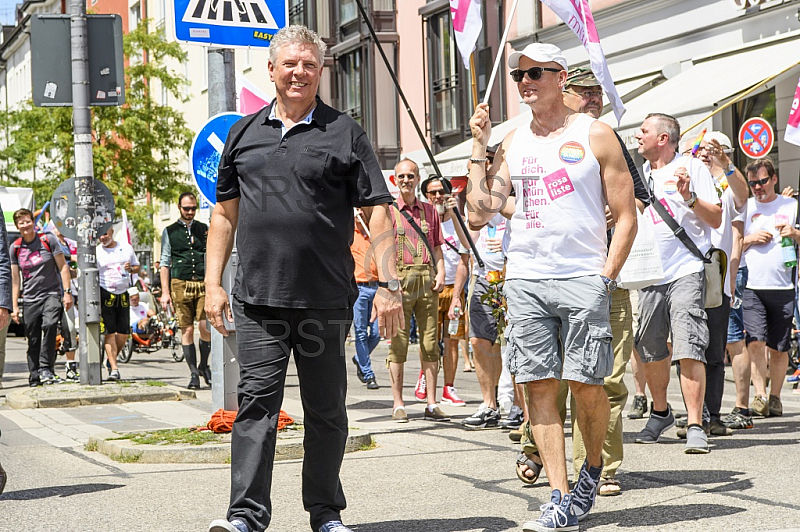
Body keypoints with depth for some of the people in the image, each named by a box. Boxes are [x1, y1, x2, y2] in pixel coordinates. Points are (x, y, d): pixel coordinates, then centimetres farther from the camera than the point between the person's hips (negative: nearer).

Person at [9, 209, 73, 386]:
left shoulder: (48, 239, -1)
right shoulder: (15, 248, 5)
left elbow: (63, 266, 1)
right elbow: (15, 278, 7)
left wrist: (67, 292, -6)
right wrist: (14, 306, 3)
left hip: (52, 293, -3)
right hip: (30, 299, 3)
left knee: (49, 325, -28)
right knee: (33, 339, 2)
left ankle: (46, 368, -23)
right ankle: (35, 378, 12)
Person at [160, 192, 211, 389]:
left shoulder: (205, 229, 15)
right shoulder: (170, 232, 10)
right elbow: (165, 263, 9)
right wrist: (165, 292, 1)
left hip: (203, 284, 1)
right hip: (180, 284, -1)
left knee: (206, 327, -11)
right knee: (187, 330, -3)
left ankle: (204, 366, 10)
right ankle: (193, 373, 4)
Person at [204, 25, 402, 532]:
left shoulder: (344, 133, 4)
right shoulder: (244, 133, 12)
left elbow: (378, 211, 1)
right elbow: (225, 213, 16)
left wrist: (388, 284, -8)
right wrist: (213, 284, 8)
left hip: (327, 299, -1)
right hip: (257, 299, 1)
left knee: (326, 409, 7)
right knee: (257, 400, -4)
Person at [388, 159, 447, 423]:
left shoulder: (429, 211, 17)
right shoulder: (388, 210, 6)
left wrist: (440, 273, 4)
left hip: (427, 281, 3)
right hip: (400, 279, -3)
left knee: (430, 343, 1)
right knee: (398, 342, -4)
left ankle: (431, 405, 4)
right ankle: (398, 405, 0)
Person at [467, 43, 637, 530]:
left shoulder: (595, 135, 2)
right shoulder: (513, 143, 14)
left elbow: (626, 216, 1)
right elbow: (482, 212, 7)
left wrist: (605, 277, -7)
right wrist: (479, 147, 4)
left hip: (582, 278, -4)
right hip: (524, 279, 4)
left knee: (586, 383, -6)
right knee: (539, 385, -1)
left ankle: (594, 464, 23)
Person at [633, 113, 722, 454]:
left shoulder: (692, 167, 0)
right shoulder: (641, 175, 17)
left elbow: (716, 219, -4)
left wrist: (688, 196, -18)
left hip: (686, 270, -6)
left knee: (688, 349, -14)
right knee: (651, 350, 10)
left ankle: (695, 426, -14)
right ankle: (660, 413, 29)